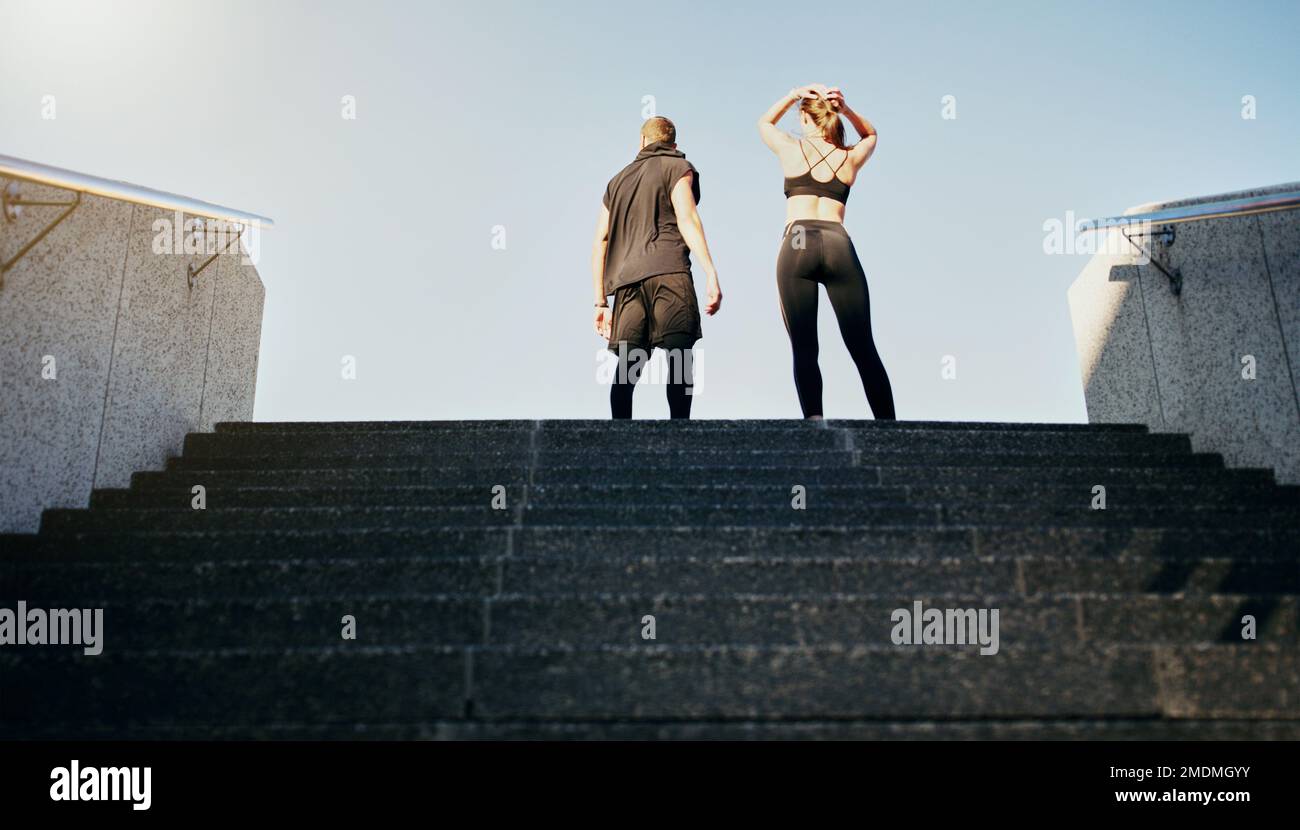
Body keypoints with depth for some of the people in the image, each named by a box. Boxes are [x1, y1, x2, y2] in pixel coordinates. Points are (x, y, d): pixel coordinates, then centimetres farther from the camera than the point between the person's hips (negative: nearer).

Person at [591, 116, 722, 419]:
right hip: (668, 272, -5)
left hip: (626, 281, 5)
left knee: (627, 368, 4)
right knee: (680, 359, -9)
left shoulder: (617, 181, 28)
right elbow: (686, 218, -5)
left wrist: (600, 302, 21)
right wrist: (711, 275, -12)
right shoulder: (677, 166, 13)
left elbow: (600, 242, 21)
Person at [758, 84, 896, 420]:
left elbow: (764, 122, 37)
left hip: (797, 245, -1)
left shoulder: (791, 149, 14)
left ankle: (815, 422, -17)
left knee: (804, 349, -3)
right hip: (839, 245, 2)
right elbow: (871, 134, 42)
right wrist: (845, 108, 24)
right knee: (864, 350, 3)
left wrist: (795, 94, 26)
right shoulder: (850, 158, 18)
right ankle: (888, 426, -1)